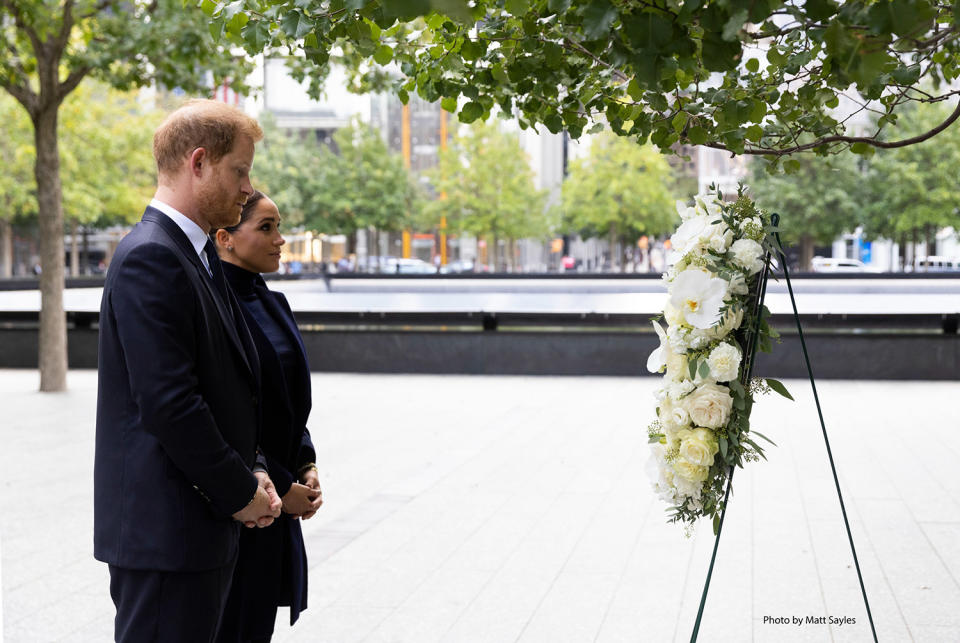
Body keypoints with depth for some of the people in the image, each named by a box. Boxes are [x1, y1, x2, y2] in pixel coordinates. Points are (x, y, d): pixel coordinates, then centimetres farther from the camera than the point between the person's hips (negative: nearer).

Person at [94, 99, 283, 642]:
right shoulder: (150, 258, -17)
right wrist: (239, 493, -13)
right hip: (165, 530, -10)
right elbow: (168, 403, -23)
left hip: (203, 524, 10)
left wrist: (249, 474, 6)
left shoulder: (199, 257, 15)